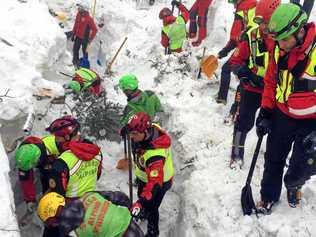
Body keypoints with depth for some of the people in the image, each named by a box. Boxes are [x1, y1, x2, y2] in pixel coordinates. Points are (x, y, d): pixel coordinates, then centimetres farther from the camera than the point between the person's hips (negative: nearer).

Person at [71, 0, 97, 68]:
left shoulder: (89, 18, -21)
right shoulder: (78, 15, -1)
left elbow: (94, 29, -19)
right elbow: (76, 25, 12)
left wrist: (90, 38, -17)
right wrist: (73, 34, 14)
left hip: (84, 38, -6)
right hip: (78, 37, 6)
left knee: (84, 51, 9)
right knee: (75, 50, 13)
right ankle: (75, 61, 33)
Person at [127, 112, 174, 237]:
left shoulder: (154, 154, -47)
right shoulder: (150, 128, -25)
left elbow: (155, 183, -46)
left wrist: (141, 203, -51)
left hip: (159, 181, -8)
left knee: (151, 207, 13)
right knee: (141, 195, 32)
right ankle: (146, 213, 63)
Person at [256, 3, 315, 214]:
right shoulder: (279, 50, -7)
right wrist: (266, 113, 4)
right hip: (282, 115, 4)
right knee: (274, 158, 14)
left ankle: (293, 185, 43)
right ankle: (269, 195, 36)